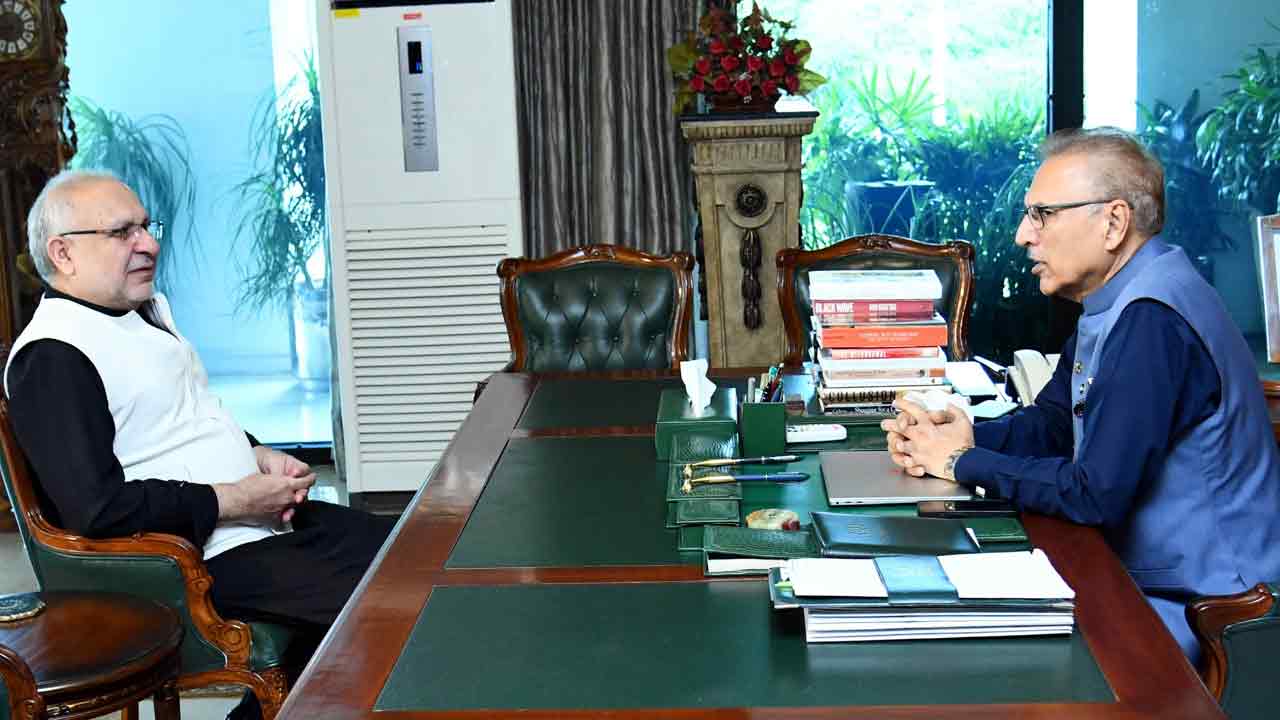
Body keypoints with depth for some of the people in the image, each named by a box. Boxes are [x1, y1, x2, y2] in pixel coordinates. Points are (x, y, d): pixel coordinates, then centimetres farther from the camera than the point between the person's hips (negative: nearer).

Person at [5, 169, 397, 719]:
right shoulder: (52, 358, -15)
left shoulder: (147, 312, 15)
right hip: (201, 560, -10)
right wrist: (235, 500, -18)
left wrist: (258, 455, 7)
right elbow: (97, 509, -24)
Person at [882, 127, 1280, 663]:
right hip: (1145, 572, 9)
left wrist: (964, 464, -13)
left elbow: (1097, 493, -26)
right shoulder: (1121, 301, 8)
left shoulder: (1152, 322, -26)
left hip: (1195, 606, -9)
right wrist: (964, 438, -4)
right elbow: (1050, 424, 15)